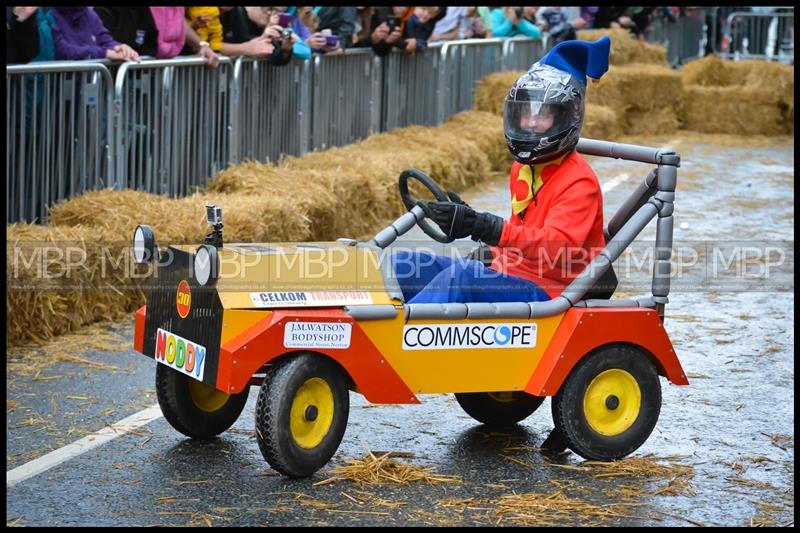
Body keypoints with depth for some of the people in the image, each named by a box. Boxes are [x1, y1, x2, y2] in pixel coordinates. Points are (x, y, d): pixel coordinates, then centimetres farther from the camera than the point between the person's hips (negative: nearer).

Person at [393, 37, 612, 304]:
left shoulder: (579, 182, -10)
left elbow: (558, 245, -26)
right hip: (506, 273, 9)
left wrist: (483, 226, -36)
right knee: (401, 263, -6)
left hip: (544, 291, -9)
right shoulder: (522, 168, 17)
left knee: (461, 276, -36)